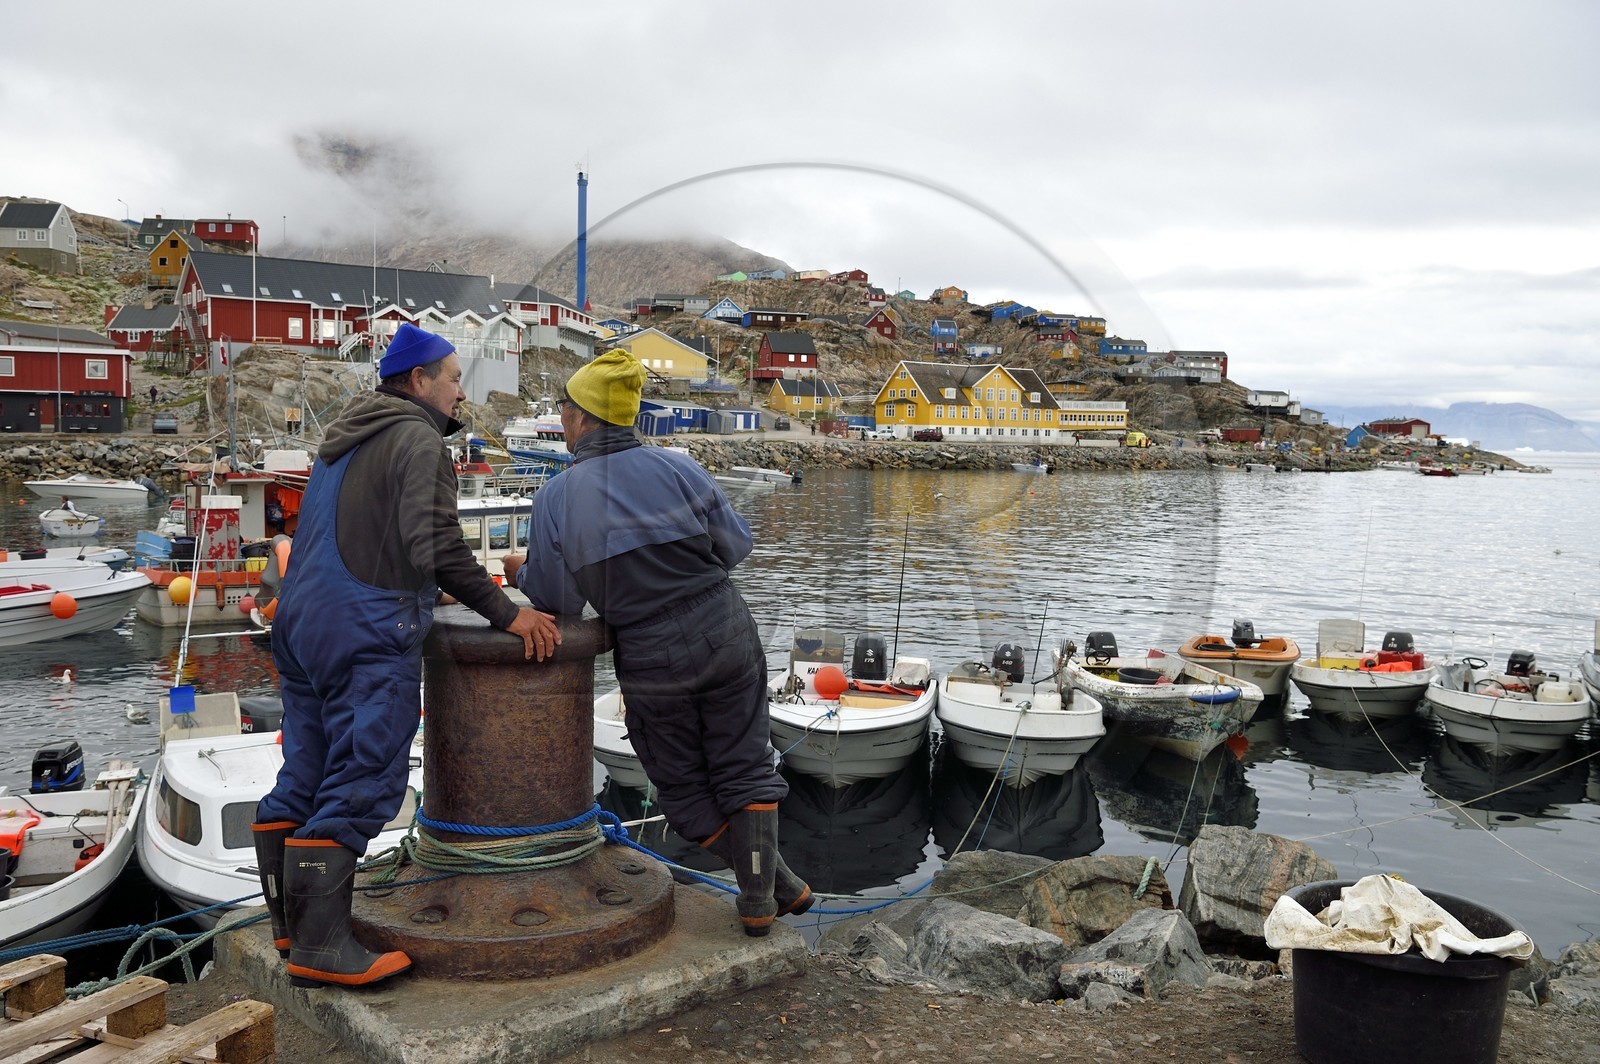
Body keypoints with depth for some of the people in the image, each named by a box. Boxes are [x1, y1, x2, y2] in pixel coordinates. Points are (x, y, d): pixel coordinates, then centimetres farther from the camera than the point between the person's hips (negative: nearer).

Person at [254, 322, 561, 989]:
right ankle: (319, 947, -7)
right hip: (367, 630, -10)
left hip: (300, 620, 10)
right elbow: (434, 544, -18)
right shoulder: (418, 439, -7)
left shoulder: (344, 440, 23)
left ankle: (291, 923, 22)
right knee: (362, 781, -8)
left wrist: (422, 591, 34)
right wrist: (506, 614, -16)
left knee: (305, 774, 13)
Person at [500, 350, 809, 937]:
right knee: (744, 769, 14)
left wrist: (523, 571, 18)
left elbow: (554, 597, -3)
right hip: (727, 638, 1)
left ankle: (771, 882, 23)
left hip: (652, 663, -1)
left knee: (683, 785, 18)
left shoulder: (556, 497, -8)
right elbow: (736, 544, -2)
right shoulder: (675, 466, -7)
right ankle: (759, 898, 15)